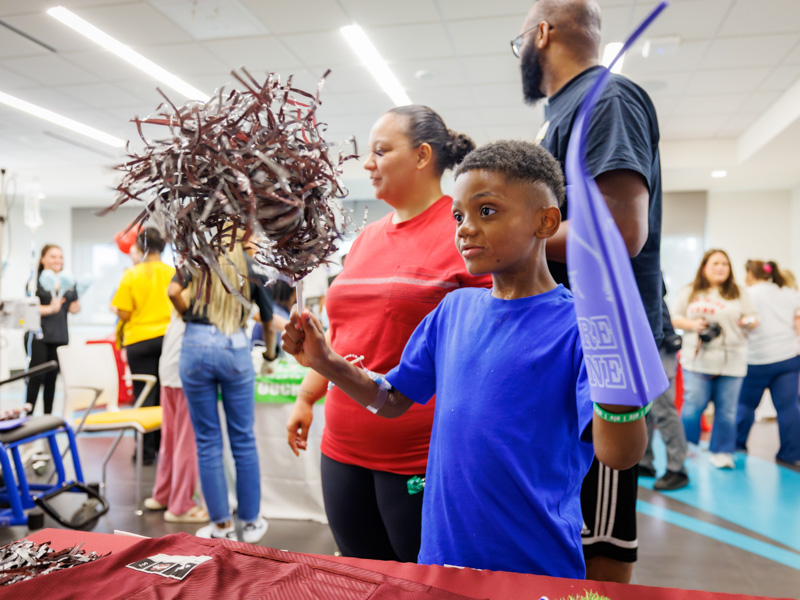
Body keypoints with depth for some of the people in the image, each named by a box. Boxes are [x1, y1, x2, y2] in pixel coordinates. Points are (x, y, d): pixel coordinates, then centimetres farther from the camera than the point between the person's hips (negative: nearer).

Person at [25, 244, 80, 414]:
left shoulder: (68, 281, 14)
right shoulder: (36, 280, -2)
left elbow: (73, 307, 21)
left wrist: (75, 307, -1)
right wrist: (50, 308, -25)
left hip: (59, 336, 5)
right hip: (38, 335, -5)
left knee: (52, 378, 8)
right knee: (36, 378, -5)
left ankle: (48, 417, 15)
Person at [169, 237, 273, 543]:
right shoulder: (248, 265, 12)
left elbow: (173, 291, -10)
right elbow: (268, 317, 18)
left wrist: (188, 314, 11)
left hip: (197, 343, 0)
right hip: (235, 346, 0)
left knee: (208, 441, 8)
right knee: (243, 439, 9)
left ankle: (222, 525, 15)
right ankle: (251, 521, 18)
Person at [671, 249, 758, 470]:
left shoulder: (739, 294, 10)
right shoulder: (690, 293, 9)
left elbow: (752, 319, 11)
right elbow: (674, 318, 9)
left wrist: (749, 322, -12)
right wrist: (692, 325, -9)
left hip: (731, 362, 1)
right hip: (697, 361, -1)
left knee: (726, 410, 2)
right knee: (693, 406, -4)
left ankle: (722, 452, 16)